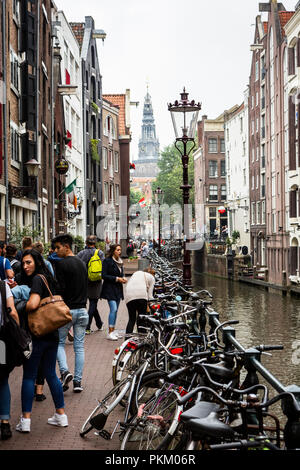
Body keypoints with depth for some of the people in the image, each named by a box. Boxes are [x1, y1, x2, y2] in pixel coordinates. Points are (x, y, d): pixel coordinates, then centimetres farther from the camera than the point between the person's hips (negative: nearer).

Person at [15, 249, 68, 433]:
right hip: (52, 335, 8)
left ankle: (26, 419, 4)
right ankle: (61, 414, 20)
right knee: (51, 374, 16)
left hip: (37, 335, -8)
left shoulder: (37, 279, -14)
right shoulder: (48, 278, 13)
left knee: (29, 376, 1)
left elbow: (33, 304, -27)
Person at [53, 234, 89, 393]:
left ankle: (65, 371, -10)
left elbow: (60, 290, -15)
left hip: (67, 310, -6)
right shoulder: (82, 263, 12)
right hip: (82, 310, 6)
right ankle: (78, 381, 8)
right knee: (79, 346, 7)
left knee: (59, 342, 9)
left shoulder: (61, 264, -12)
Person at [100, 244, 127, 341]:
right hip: (109, 288, -7)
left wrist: (123, 279, 2)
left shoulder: (119, 261, 13)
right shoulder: (107, 261, -9)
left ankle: (113, 331, 16)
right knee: (113, 309, -15)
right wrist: (117, 279, -16)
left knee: (115, 310, 9)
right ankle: (110, 333, -14)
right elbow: (104, 276, -13)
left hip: (118, 289, 7)